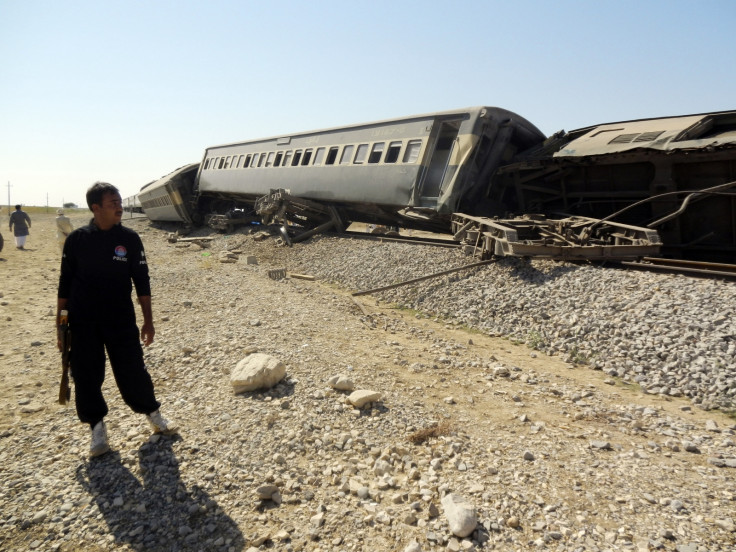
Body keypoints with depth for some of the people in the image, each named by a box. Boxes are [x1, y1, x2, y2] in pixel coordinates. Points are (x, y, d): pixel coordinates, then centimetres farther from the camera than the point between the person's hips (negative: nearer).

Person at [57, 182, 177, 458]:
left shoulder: (130, 239, -3)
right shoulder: (77, 239, -4)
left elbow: (142, 281, 1)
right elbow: (65, 283, 2)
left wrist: (148, 320, -1)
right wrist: (60, 324, 2)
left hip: (121, 319, 0)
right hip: (83, 322, 0)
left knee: (132, 370, 4)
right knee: (86, 375, 6)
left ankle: (154, 415, 25)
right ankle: (97, 428, 23)